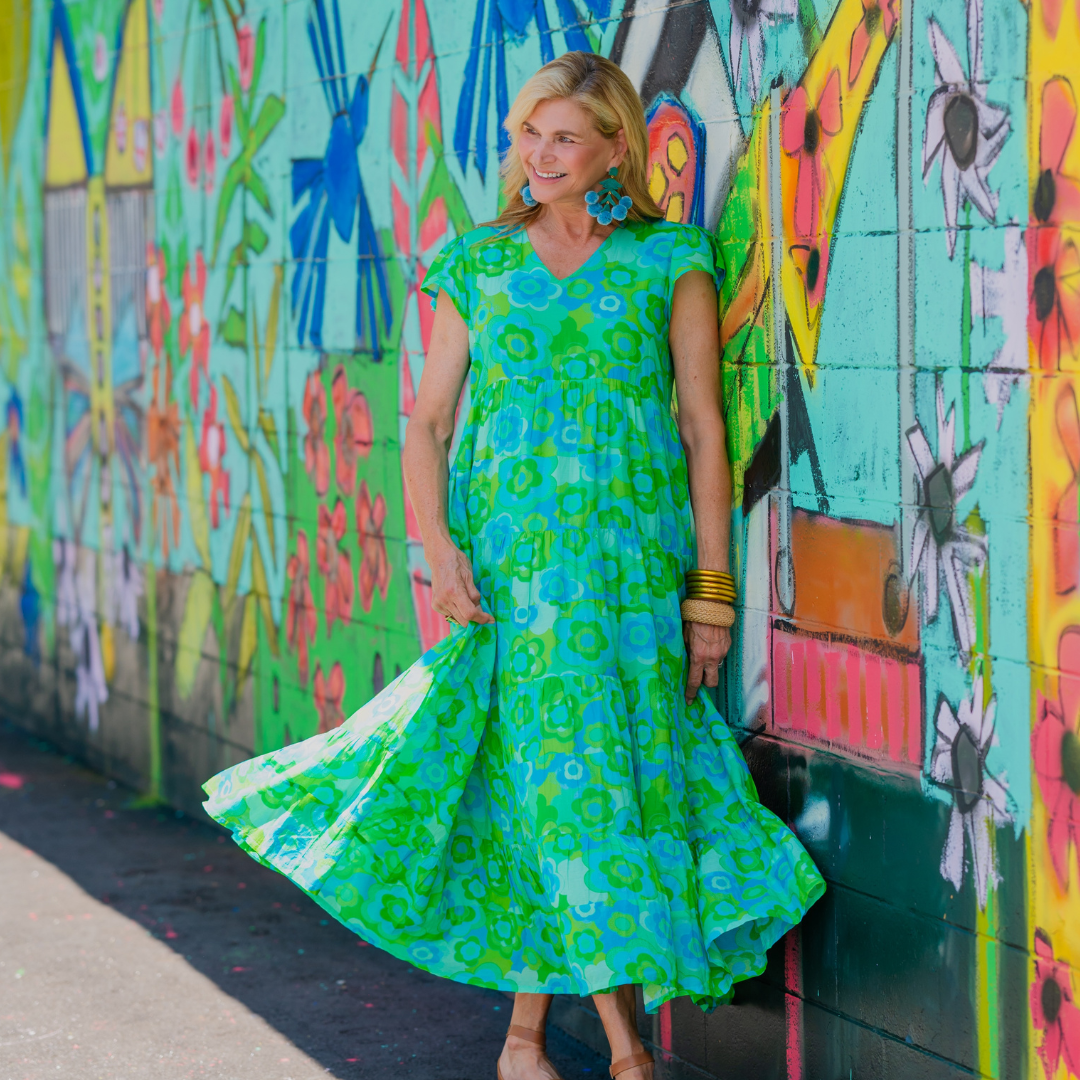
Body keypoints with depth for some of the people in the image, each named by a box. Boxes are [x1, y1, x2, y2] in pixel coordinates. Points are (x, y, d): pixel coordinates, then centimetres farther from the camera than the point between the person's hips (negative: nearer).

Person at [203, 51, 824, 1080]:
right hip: (510, 559, 1)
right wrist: (439, 547, -8)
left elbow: (704, 426, 2)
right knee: (551, 776, 0)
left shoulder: (671, 261, 3)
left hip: (633, 559, -1)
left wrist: (712, 588, -3)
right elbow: (426, 422, 8)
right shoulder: (479, 264, 9)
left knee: (584, 778, -2)